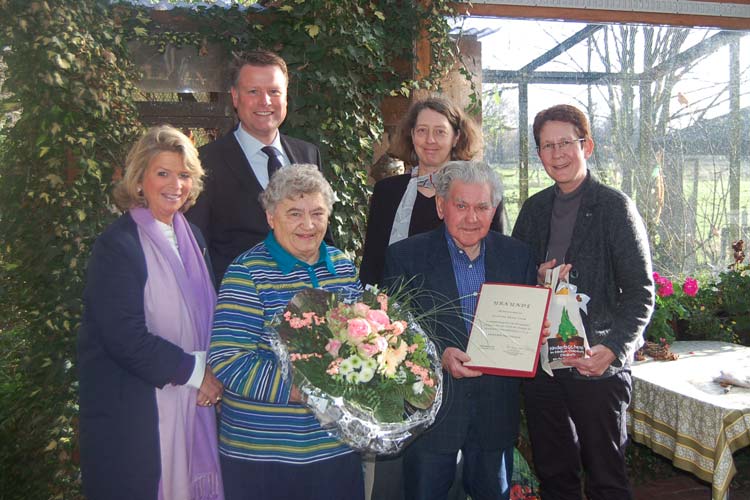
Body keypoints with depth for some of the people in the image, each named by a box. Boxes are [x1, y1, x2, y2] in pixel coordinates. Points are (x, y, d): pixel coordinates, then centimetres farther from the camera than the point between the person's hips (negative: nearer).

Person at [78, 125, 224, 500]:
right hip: (133, 413, -6)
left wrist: (211, 372, -3)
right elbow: (126, 338, -19)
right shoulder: (116, 245, -13)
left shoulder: (192, 237, 8)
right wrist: (195, 371, -12)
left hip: (194, 404, 6)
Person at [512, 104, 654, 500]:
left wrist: (614, 349, -20)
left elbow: (640, 292, -8)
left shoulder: (615, 206, -5)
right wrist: (535, 281, -7)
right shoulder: (534, 209, 9)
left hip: (597, 366, -4)